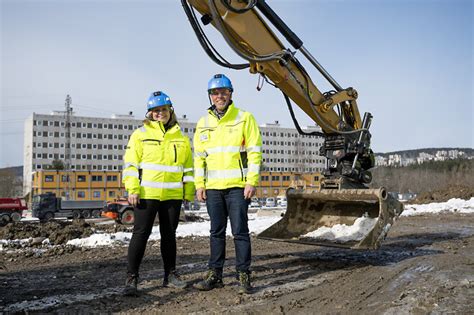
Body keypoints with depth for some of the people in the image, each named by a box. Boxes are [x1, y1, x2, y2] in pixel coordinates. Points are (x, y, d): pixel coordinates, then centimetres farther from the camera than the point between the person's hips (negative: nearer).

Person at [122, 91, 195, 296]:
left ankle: (170, 274, 24)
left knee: (169, 234, 12)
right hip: (146, 194, -3)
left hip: (173, 195, 4)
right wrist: (132, 190, -12)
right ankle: (131, 278, 7)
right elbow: (130, 164, -4)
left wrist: (189, 192, 11)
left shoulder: (180, 138, 12)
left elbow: (188, 167, 15)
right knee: (141, 234, -2)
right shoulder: (140, 134, 1)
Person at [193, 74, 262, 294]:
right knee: (216, 232, 11)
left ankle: (244, 275, 9)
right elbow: (199, 156, 14)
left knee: (240, 232, -1)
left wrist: (252, 181, -12)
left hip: (237, 185, -4)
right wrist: (199, 185, 6)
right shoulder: (203, 123, 14)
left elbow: (254, 152, -4)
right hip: (212, 187, 4)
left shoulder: (244, 118, 1)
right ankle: (214, 274, 20)